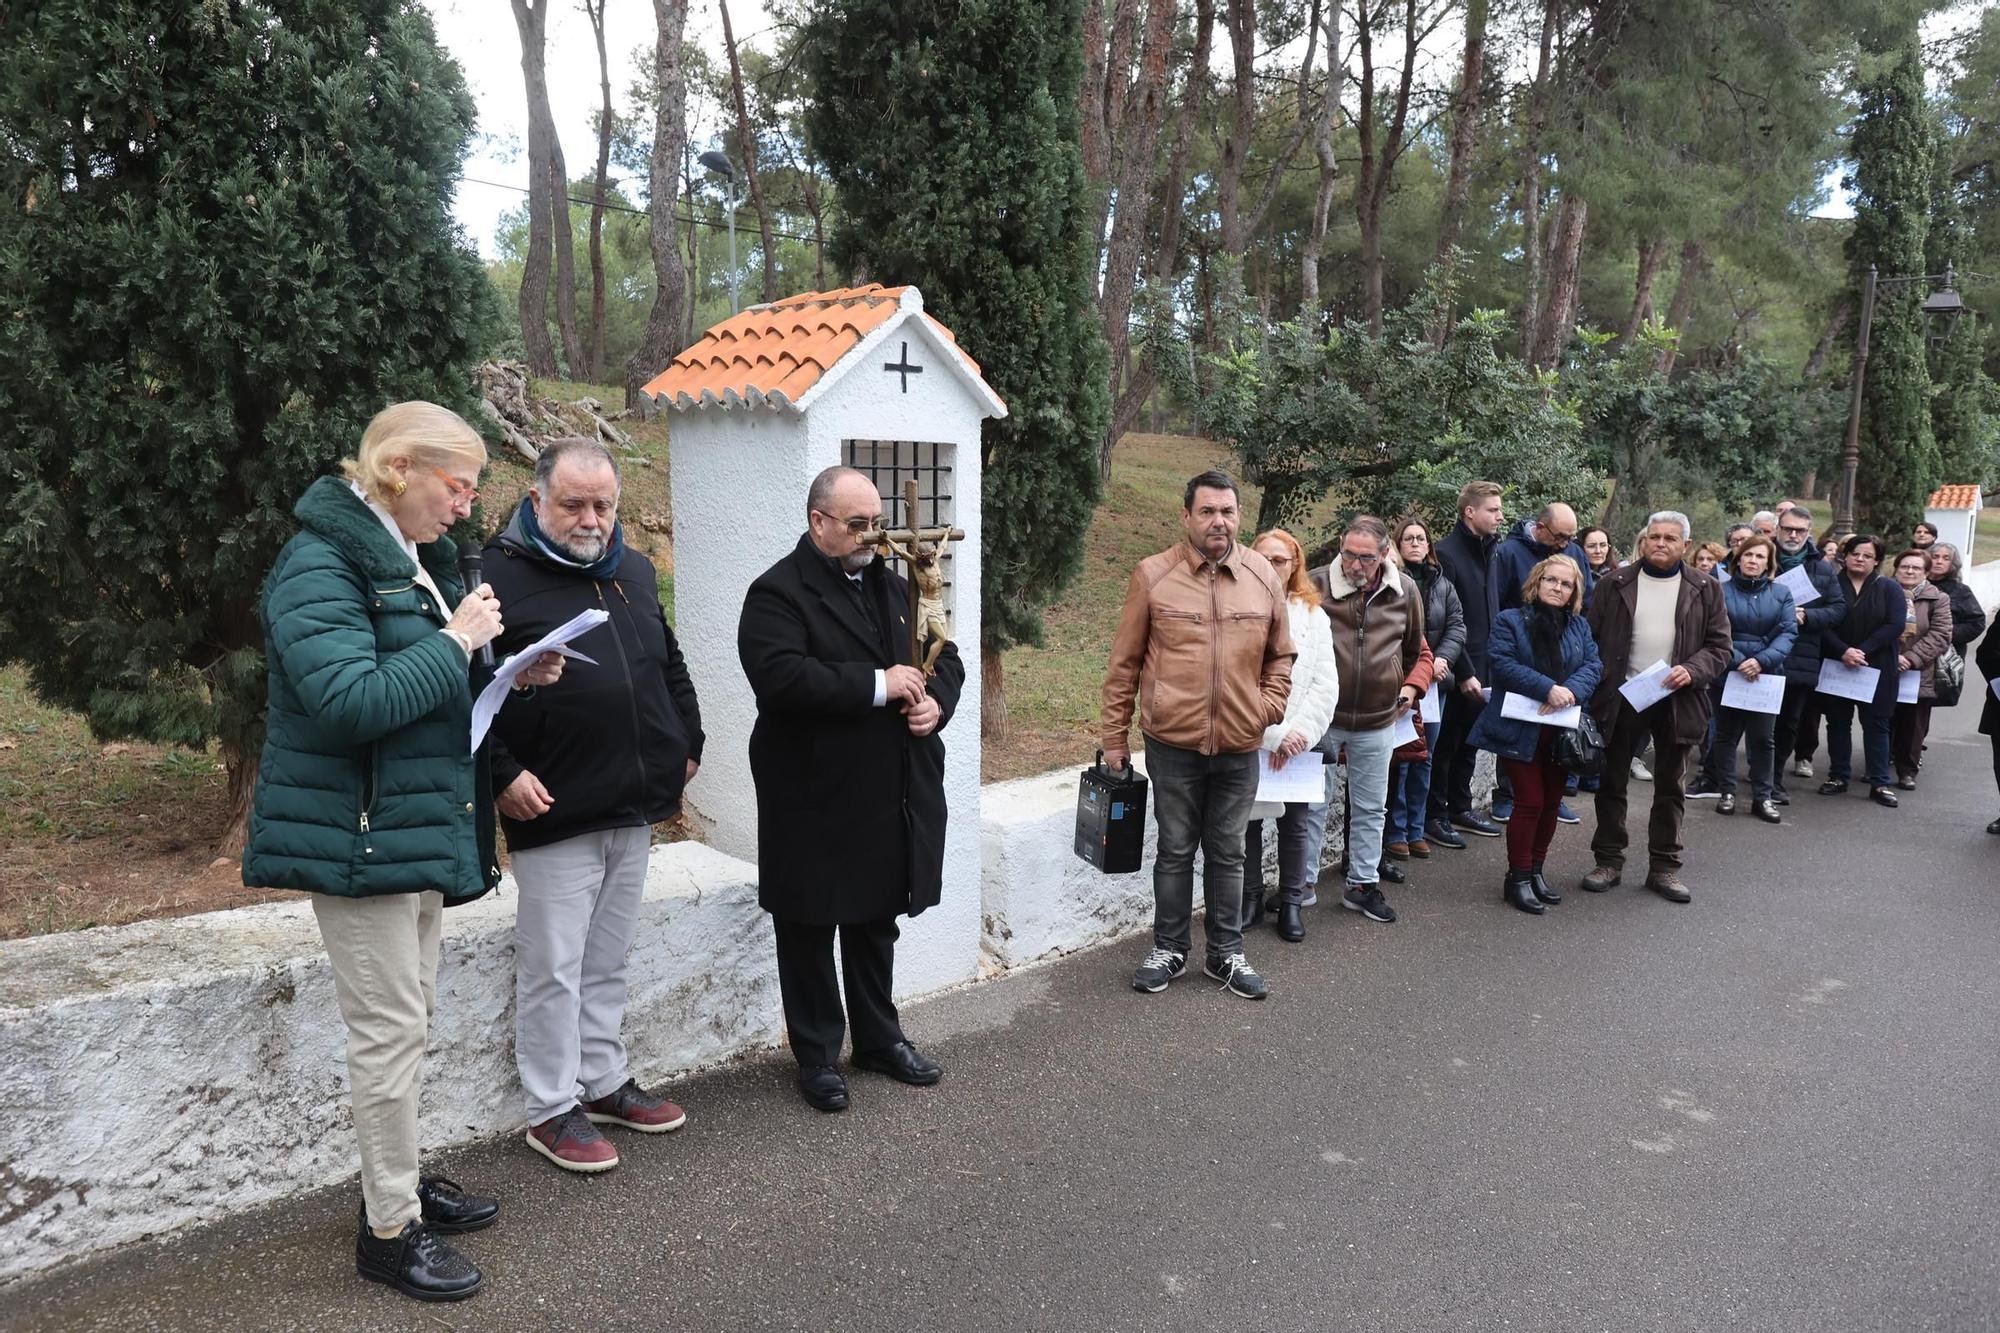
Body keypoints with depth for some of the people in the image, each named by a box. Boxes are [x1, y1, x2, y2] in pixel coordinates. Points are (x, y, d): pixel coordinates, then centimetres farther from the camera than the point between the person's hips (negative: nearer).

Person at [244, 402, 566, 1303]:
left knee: (408, 1015, 18)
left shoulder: (412, 559, 13)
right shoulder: (321, 566, -17)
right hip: (358, 834, -9)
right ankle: (390, 1229, 12)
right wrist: (456, 642, -21)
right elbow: (351, 701, -29)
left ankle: (399, 1178, 33)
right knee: (388, 1027, -2)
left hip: (419, 825, 9)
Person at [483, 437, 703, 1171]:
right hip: (554, 811, -6)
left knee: (607, 962, 18)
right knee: (553, 968, 3)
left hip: (635, 808, 7)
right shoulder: (500, 577, -9)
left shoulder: (635, 573, 13)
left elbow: (671, 666, 24)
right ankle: (552, 1109, 17)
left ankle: (603, 1082, 31)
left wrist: (687, 744, 17)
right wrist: (503, 774, -17)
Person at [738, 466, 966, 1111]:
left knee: (876, 921, 19)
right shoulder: (778, 593, -11)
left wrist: (935, 701, -6)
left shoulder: (892, 584, 13)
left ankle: (879, 1036, 35)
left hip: (890, 797, 7)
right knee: (810, 930, 8)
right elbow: (780, 676, -27)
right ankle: (818, 1054, 23)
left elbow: (944, 656, 16)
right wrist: (878, 685, -24)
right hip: (815, 801, -6)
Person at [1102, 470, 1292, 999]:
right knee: (1175, 851, 12)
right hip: (1172, 743, -2)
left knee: (1228, 854, 14)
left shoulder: (1264, 576, 1)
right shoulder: (1153, 575, -6)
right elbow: (1124, 663, -1)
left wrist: (1270, 707, 0)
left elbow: (1281, 654, 13)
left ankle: (1226, 953, 28)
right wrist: (1115, 736, 0)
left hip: (1240, 747, 2)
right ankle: (1169, 949, 28)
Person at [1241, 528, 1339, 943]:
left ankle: (1291, 902, 21)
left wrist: (1300, 730, -11)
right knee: (1247, 819, 5)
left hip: (1299, 740, 2)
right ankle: (1251, 897, 22)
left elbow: (1326, 684, 2)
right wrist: (1275, 734, -13)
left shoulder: (1313, 616, 7)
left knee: (1295, 823, 8)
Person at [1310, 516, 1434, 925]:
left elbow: (1419, 652, 13)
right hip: (1322, 716, -3)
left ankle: (1363, 884, 29)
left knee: (1370, 808, 14)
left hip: (1377, 722, 3)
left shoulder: (1405, 592, -1)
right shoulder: (1316, 586, -11)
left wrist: (1412, 686, -3)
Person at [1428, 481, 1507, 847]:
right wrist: (1464, 672, -17)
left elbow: (1495, 611, 13)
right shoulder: (1447, 553, -14)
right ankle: (1435, 815, 12)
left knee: (1470, 740, 16)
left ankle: (1460, 806, 29)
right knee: (1446, 742, 2)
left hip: (1483, 665, 7)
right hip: (1457, 669, -7)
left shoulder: (1491, 549, 10)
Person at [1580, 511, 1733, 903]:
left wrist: (1692, 671, -16)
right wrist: (1594, 692, -8)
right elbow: (1592, 641, 0)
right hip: (1621, 699, 0)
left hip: (1675, 702, 1)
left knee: (1669, 788, 9)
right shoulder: (1614, 585, 1)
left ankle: (1664, 867, 19)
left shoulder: (1704, 590, 4)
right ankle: (1609, 862, 18)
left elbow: (1719, 646, 4)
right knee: (1612, 784, 7)